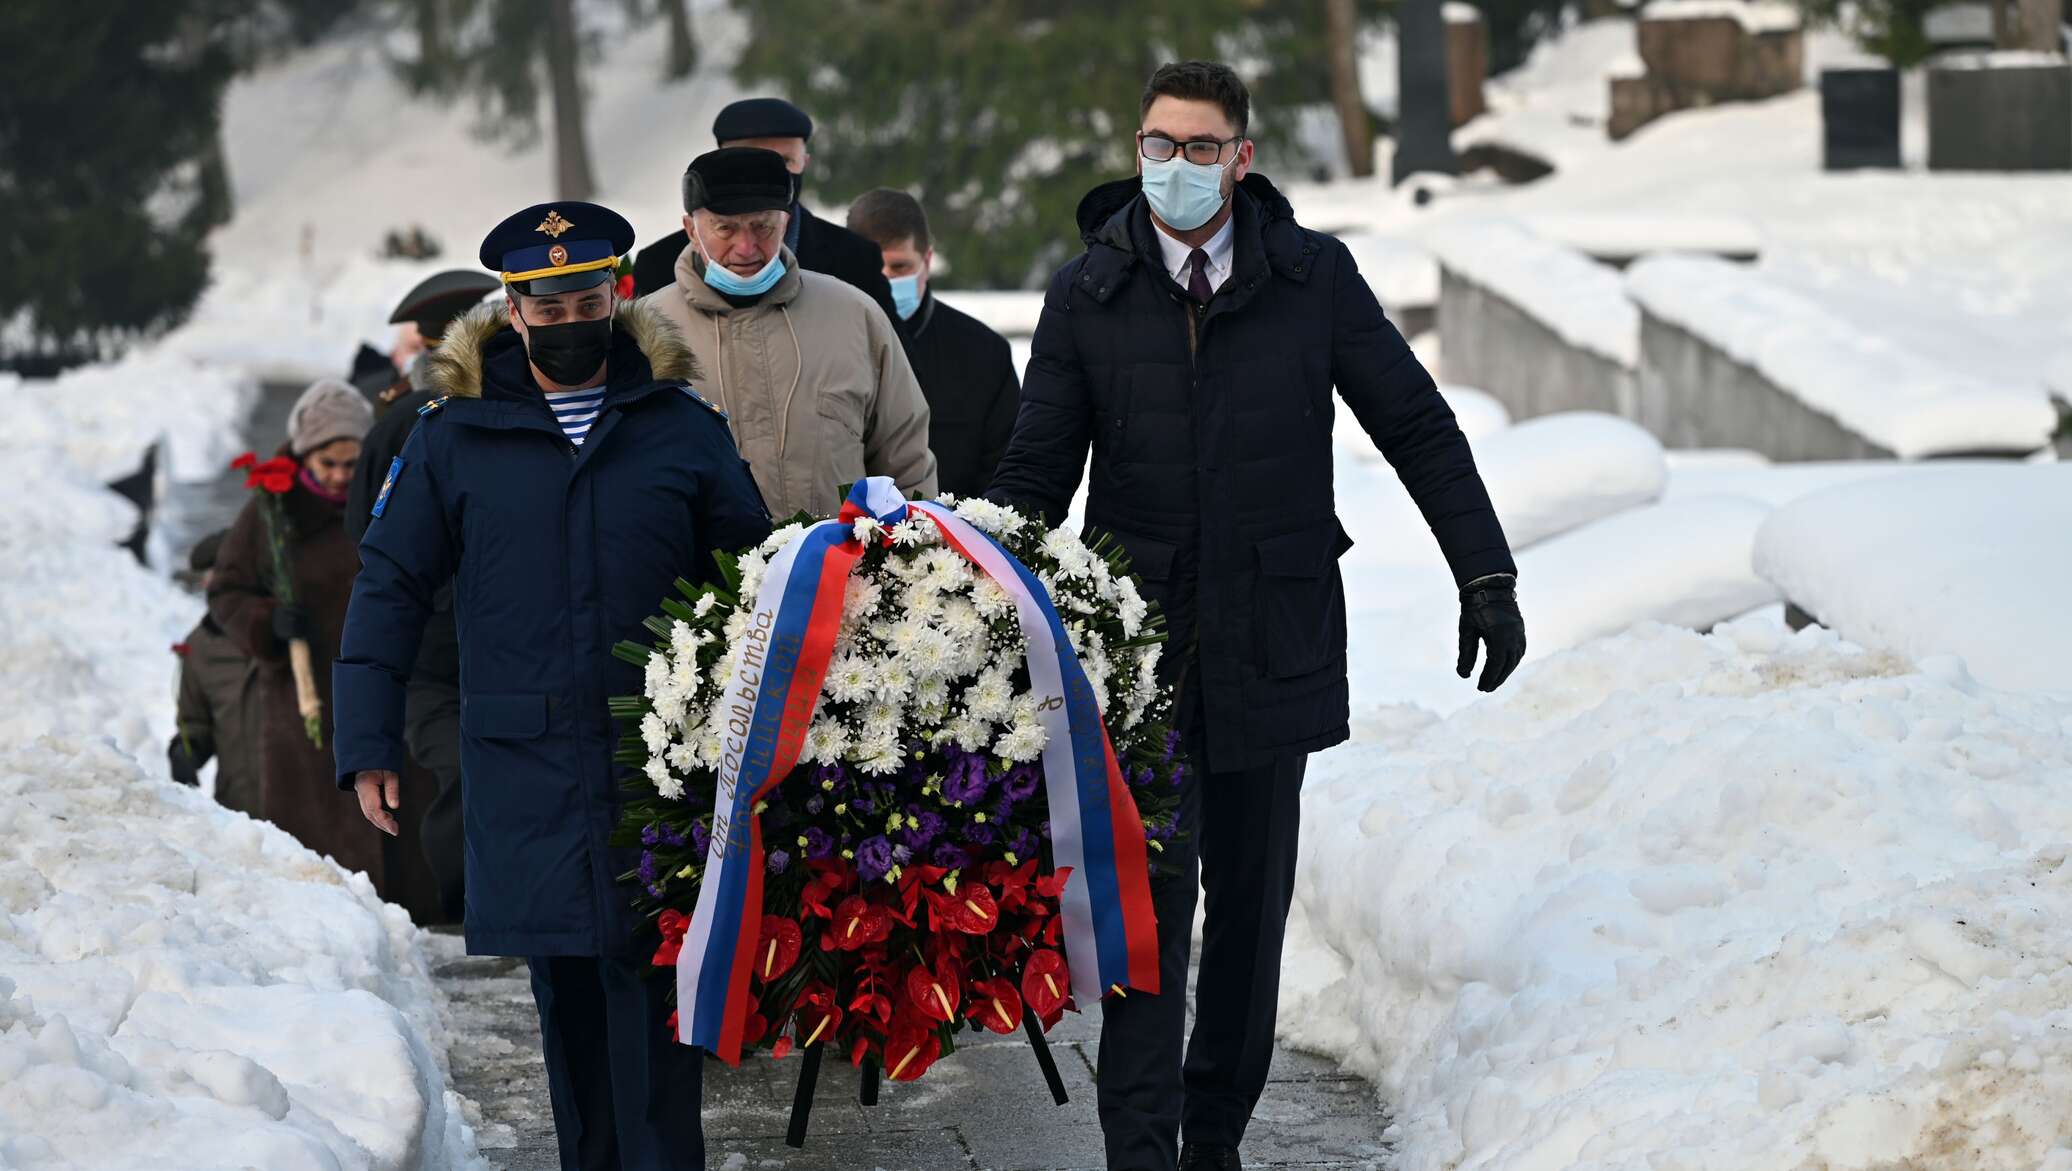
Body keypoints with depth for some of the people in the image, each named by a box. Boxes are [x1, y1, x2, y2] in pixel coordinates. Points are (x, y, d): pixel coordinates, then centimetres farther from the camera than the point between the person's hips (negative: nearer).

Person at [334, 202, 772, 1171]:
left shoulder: (682, 427, 6)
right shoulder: (456, 437, 5)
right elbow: (390, 585, 7)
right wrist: (368, 743, 1)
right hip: (523, 762, 1)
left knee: (647, 973, -7)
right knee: (563, 981, 7)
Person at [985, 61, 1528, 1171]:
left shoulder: (1314, 278, 0)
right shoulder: (1086, 294, -1)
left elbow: (1419, 430, 6)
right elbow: (1033, 477, 3)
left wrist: (1487, 578, 2)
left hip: (1273, 644, 1)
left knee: (1253, 900, 9)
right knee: (1148, 900, -8)